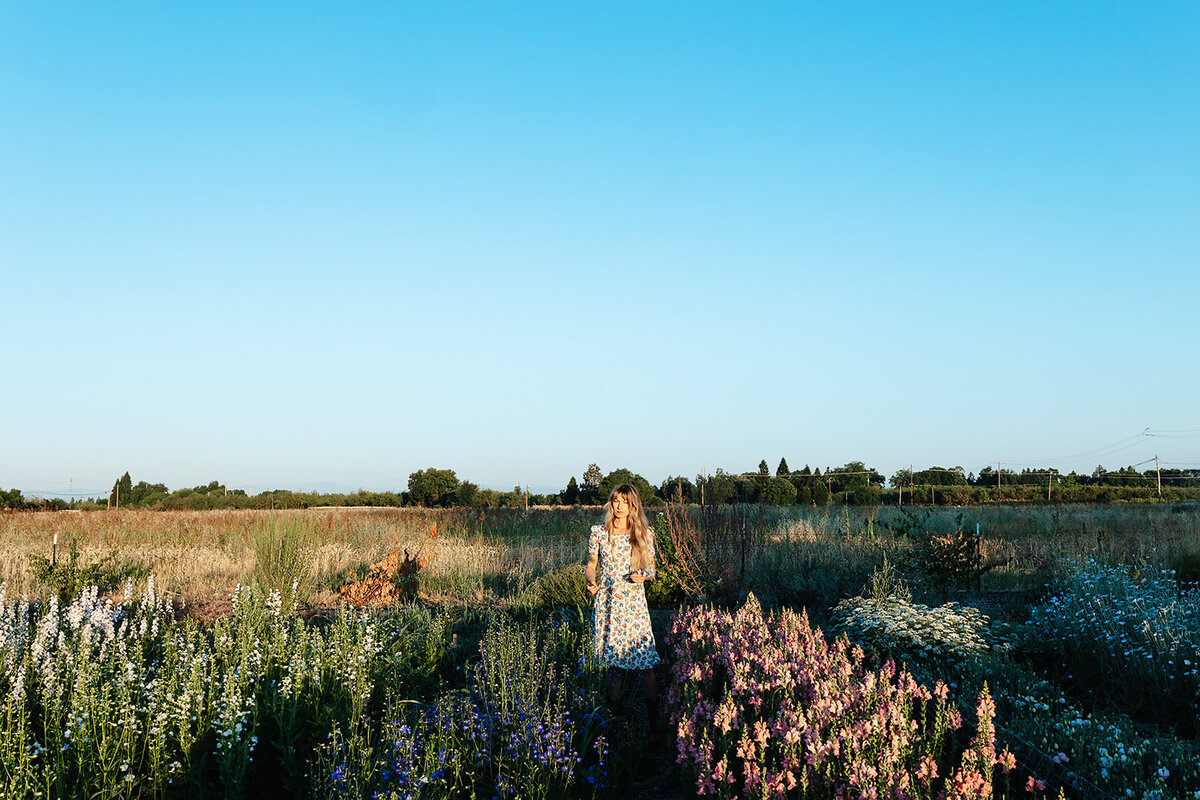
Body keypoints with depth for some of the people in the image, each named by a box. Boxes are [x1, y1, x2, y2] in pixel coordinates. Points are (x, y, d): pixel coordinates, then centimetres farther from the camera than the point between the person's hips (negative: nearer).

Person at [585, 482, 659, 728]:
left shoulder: (644, 534, 3)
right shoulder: (599, 532, 4)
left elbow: (651, 567, 10)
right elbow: (591, 563, 11)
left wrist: (643, 575, -12)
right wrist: (591, 580, -9)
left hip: (633, 600, -1)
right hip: (606, 599, 1)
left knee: (643, 656, -9)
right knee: (613, 656, 6)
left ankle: (653, 717, -1)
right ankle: (614, 714, 22)